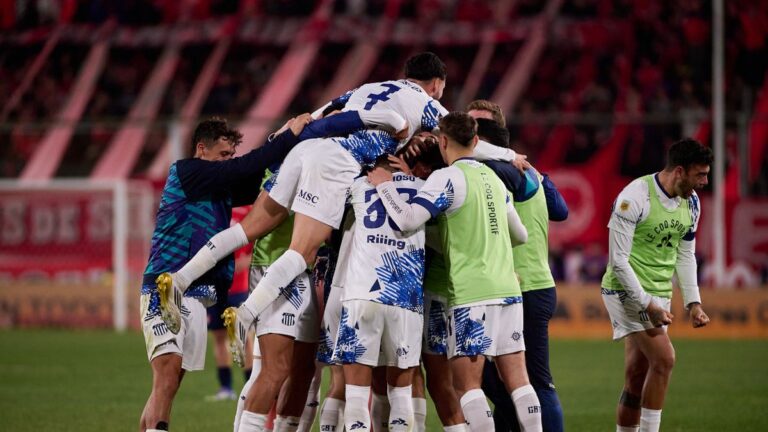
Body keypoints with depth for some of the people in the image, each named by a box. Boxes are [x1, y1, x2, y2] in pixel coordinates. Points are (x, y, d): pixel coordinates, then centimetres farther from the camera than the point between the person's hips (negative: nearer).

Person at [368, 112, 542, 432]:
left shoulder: (447, 178, -6)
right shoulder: (493, 178, 16)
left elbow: (408, 219, -18)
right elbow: (520, 235, 26)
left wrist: (384, 185, -3)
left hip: (471, 296, -7)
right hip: (508, 290, 7)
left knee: (466, 384, -4)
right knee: (517, 379, 6)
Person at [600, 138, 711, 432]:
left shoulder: (691, 202, 5)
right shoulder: (634, 198, -19)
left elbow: (685, 256, 16)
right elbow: (618, 261, -18)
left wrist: (693, 302, 6)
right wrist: (648, 306, -20)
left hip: (659, 295, 7)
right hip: (626, 291, -7)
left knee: (637, 379, 8)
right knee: (664, 358, -20)